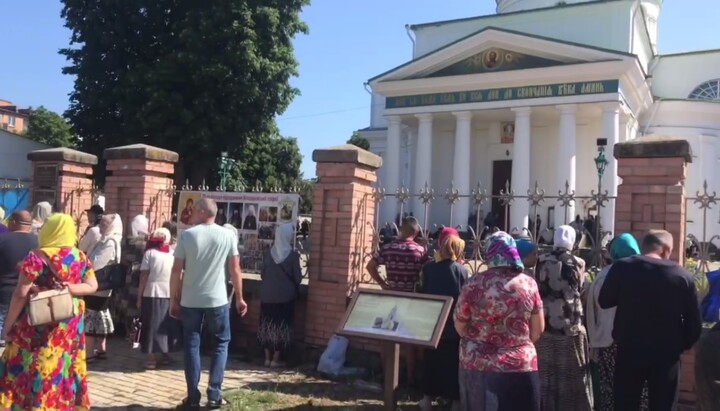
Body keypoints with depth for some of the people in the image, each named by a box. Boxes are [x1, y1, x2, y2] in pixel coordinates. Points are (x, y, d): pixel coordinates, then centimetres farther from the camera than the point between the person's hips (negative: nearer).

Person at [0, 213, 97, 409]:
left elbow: (20, 294, -12)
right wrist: (69, 288, -11)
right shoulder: (80, 257, 3)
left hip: (39, 325, -5)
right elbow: (92, 286, 0)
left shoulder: (37, 257, -12)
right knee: (62, 368, 16)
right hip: (71, 326, 5)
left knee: (34, 371, 6)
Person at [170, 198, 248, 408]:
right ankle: (214, 394, 9)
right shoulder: (227, 236, -2)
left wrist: (173, 299, 6)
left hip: (190, 301, 0)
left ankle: (193, 397, 12)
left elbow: (177, 271, -3)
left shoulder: (187, 235, -3)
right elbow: (235, 270, -1)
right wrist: (239, 298, 8)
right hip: (217, 300, 0)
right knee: (221, 343, 14)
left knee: (192, 346, 10)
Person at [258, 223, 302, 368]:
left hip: (268, 294, 3)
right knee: (282, 325, 5)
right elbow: (298, 278, -8)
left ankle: (268, 357, 17)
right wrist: (293, 287, 14)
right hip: (285, 295, -3)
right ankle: (276, 359, 8)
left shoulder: (268, 253, -2)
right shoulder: (293, 255, -11)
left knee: (268, 324, 12)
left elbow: (262, 274, 4)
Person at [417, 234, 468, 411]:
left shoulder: (428, 268, -3)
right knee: (454, 362, 10)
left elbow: (422, 293, 4)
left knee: (431, 360, 16)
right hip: (454, 325, -3)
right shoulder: (462, 271, -12)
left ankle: (427, 397, 19)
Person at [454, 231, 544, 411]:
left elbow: (460, 327, 2)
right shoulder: (529, 284, -4)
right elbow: (538, 330, 3)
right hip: (521, 366, 1)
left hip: (477, 366, 0)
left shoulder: (473, 284, -8)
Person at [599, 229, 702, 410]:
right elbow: (694, 324, -2)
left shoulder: (621, 268, -7)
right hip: (666, 355, 0)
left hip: (629, 351, 0)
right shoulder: (683, 276, -6)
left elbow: (604, 302, 5)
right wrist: (680, 346, 13)